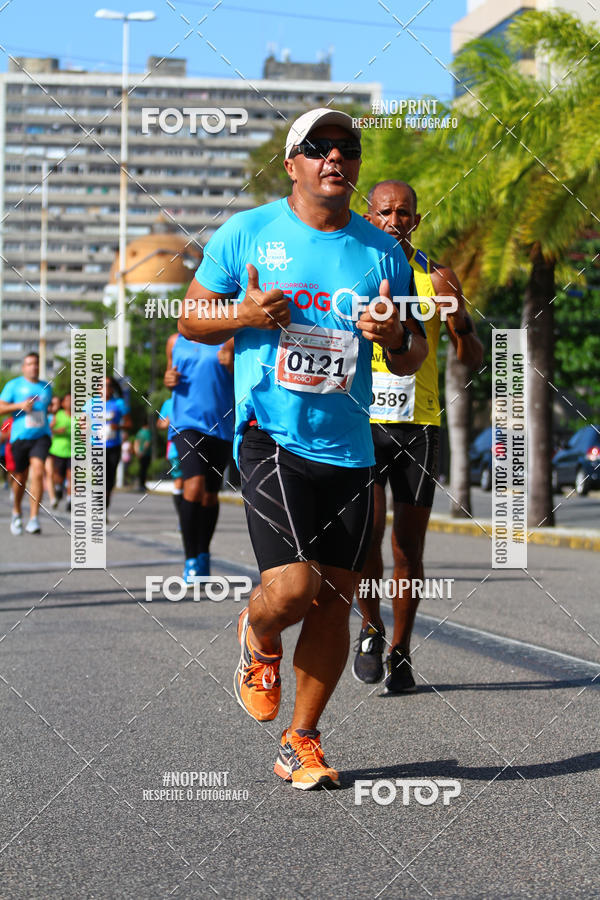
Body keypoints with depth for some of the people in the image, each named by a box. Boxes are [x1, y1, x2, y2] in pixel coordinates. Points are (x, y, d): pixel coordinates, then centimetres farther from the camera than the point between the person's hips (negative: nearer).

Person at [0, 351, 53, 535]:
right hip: (20, 437, -1)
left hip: (41, 436, 1)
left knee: (38, 471, -20)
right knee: (20, 477, 7)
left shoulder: (46, 387, 15)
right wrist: (20, 405, -13)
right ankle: (16, 514, 34)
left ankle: (34, 519, -23)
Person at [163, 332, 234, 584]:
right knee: (194, 486, -21)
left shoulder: (228, 343, 5)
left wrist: (232, 366, -15)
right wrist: (169, 380, 2)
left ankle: (204, 553, 31)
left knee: (210, 494, 10)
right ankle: (191, 559, -15)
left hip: (220, 425, 1)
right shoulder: (176, 342, 11)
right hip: (186, 422, -1)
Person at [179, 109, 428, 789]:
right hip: (270, 437, -4)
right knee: (293, 586, -17)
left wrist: (398, 338, -9)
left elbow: (413, 360, 15)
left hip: (349, 447, 4)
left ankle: (301, 741, 20)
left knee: (335, 600, 4)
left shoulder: (381, 252, 9)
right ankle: (257, 638, 20)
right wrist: (243, 314, -13)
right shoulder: (246, 233, 2)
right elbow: (191, 321, 8)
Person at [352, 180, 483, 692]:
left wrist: (458, 314, -17)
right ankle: (371, 629, 8)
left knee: (409, 548, 4)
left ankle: (400, 654, 18)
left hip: (418, 424, 1)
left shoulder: (435, 277, 4)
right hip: (361, 423, -1)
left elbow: (474, 361, 2)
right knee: (367, 532, -17)